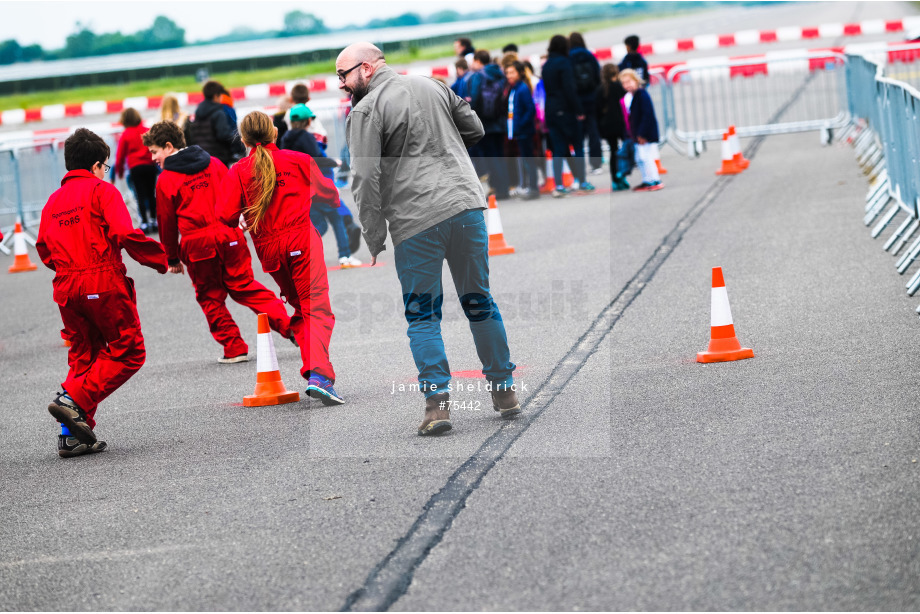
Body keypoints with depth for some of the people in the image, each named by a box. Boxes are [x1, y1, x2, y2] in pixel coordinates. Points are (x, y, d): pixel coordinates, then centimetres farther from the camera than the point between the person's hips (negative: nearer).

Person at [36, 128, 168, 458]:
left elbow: (44, 248, 13)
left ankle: (72, 435, 4)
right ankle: (74, 399, -15)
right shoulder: (102, 190, -3)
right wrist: (159, 259, -4)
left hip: (66, 288, 7)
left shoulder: (53, 200, 15)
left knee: (83, 355, 14)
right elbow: (124, 233, -15)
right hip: (104, 283, -7)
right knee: (128, 353, 1)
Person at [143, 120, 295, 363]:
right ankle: (286, 324, 0)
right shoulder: (213, 163, 9)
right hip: (230, 236, 4)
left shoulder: (165, 180, -2)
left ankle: (234, 348, 12)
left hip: (197, 245, -4)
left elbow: (167, 222, 3)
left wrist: (172, 258, 12)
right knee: (245, 287, 13)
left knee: (210, 297, 11)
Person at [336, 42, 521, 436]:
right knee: (478, 301, 15)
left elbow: (367, 181, -9)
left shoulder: (365, 111, -4)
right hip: (467, 203, 5)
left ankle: (437, 402, -4)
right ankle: (505, 391, 20)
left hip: (416, 221, -5)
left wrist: (374, 240, -3)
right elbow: (475, 129, 21)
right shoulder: (431, 86, 14)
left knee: (421, 315, 5)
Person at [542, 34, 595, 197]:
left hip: (551, 111, 6)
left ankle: (558, 186, 1)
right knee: (577, 145, 4)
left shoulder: (546, 66, 12)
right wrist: (579, 110, -13)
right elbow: (569, 89, -15)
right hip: (566, 110, -6)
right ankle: (582, 182, 4)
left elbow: (546, 89, 12)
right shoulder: (564, 63, -9)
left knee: (558, 150, 5)